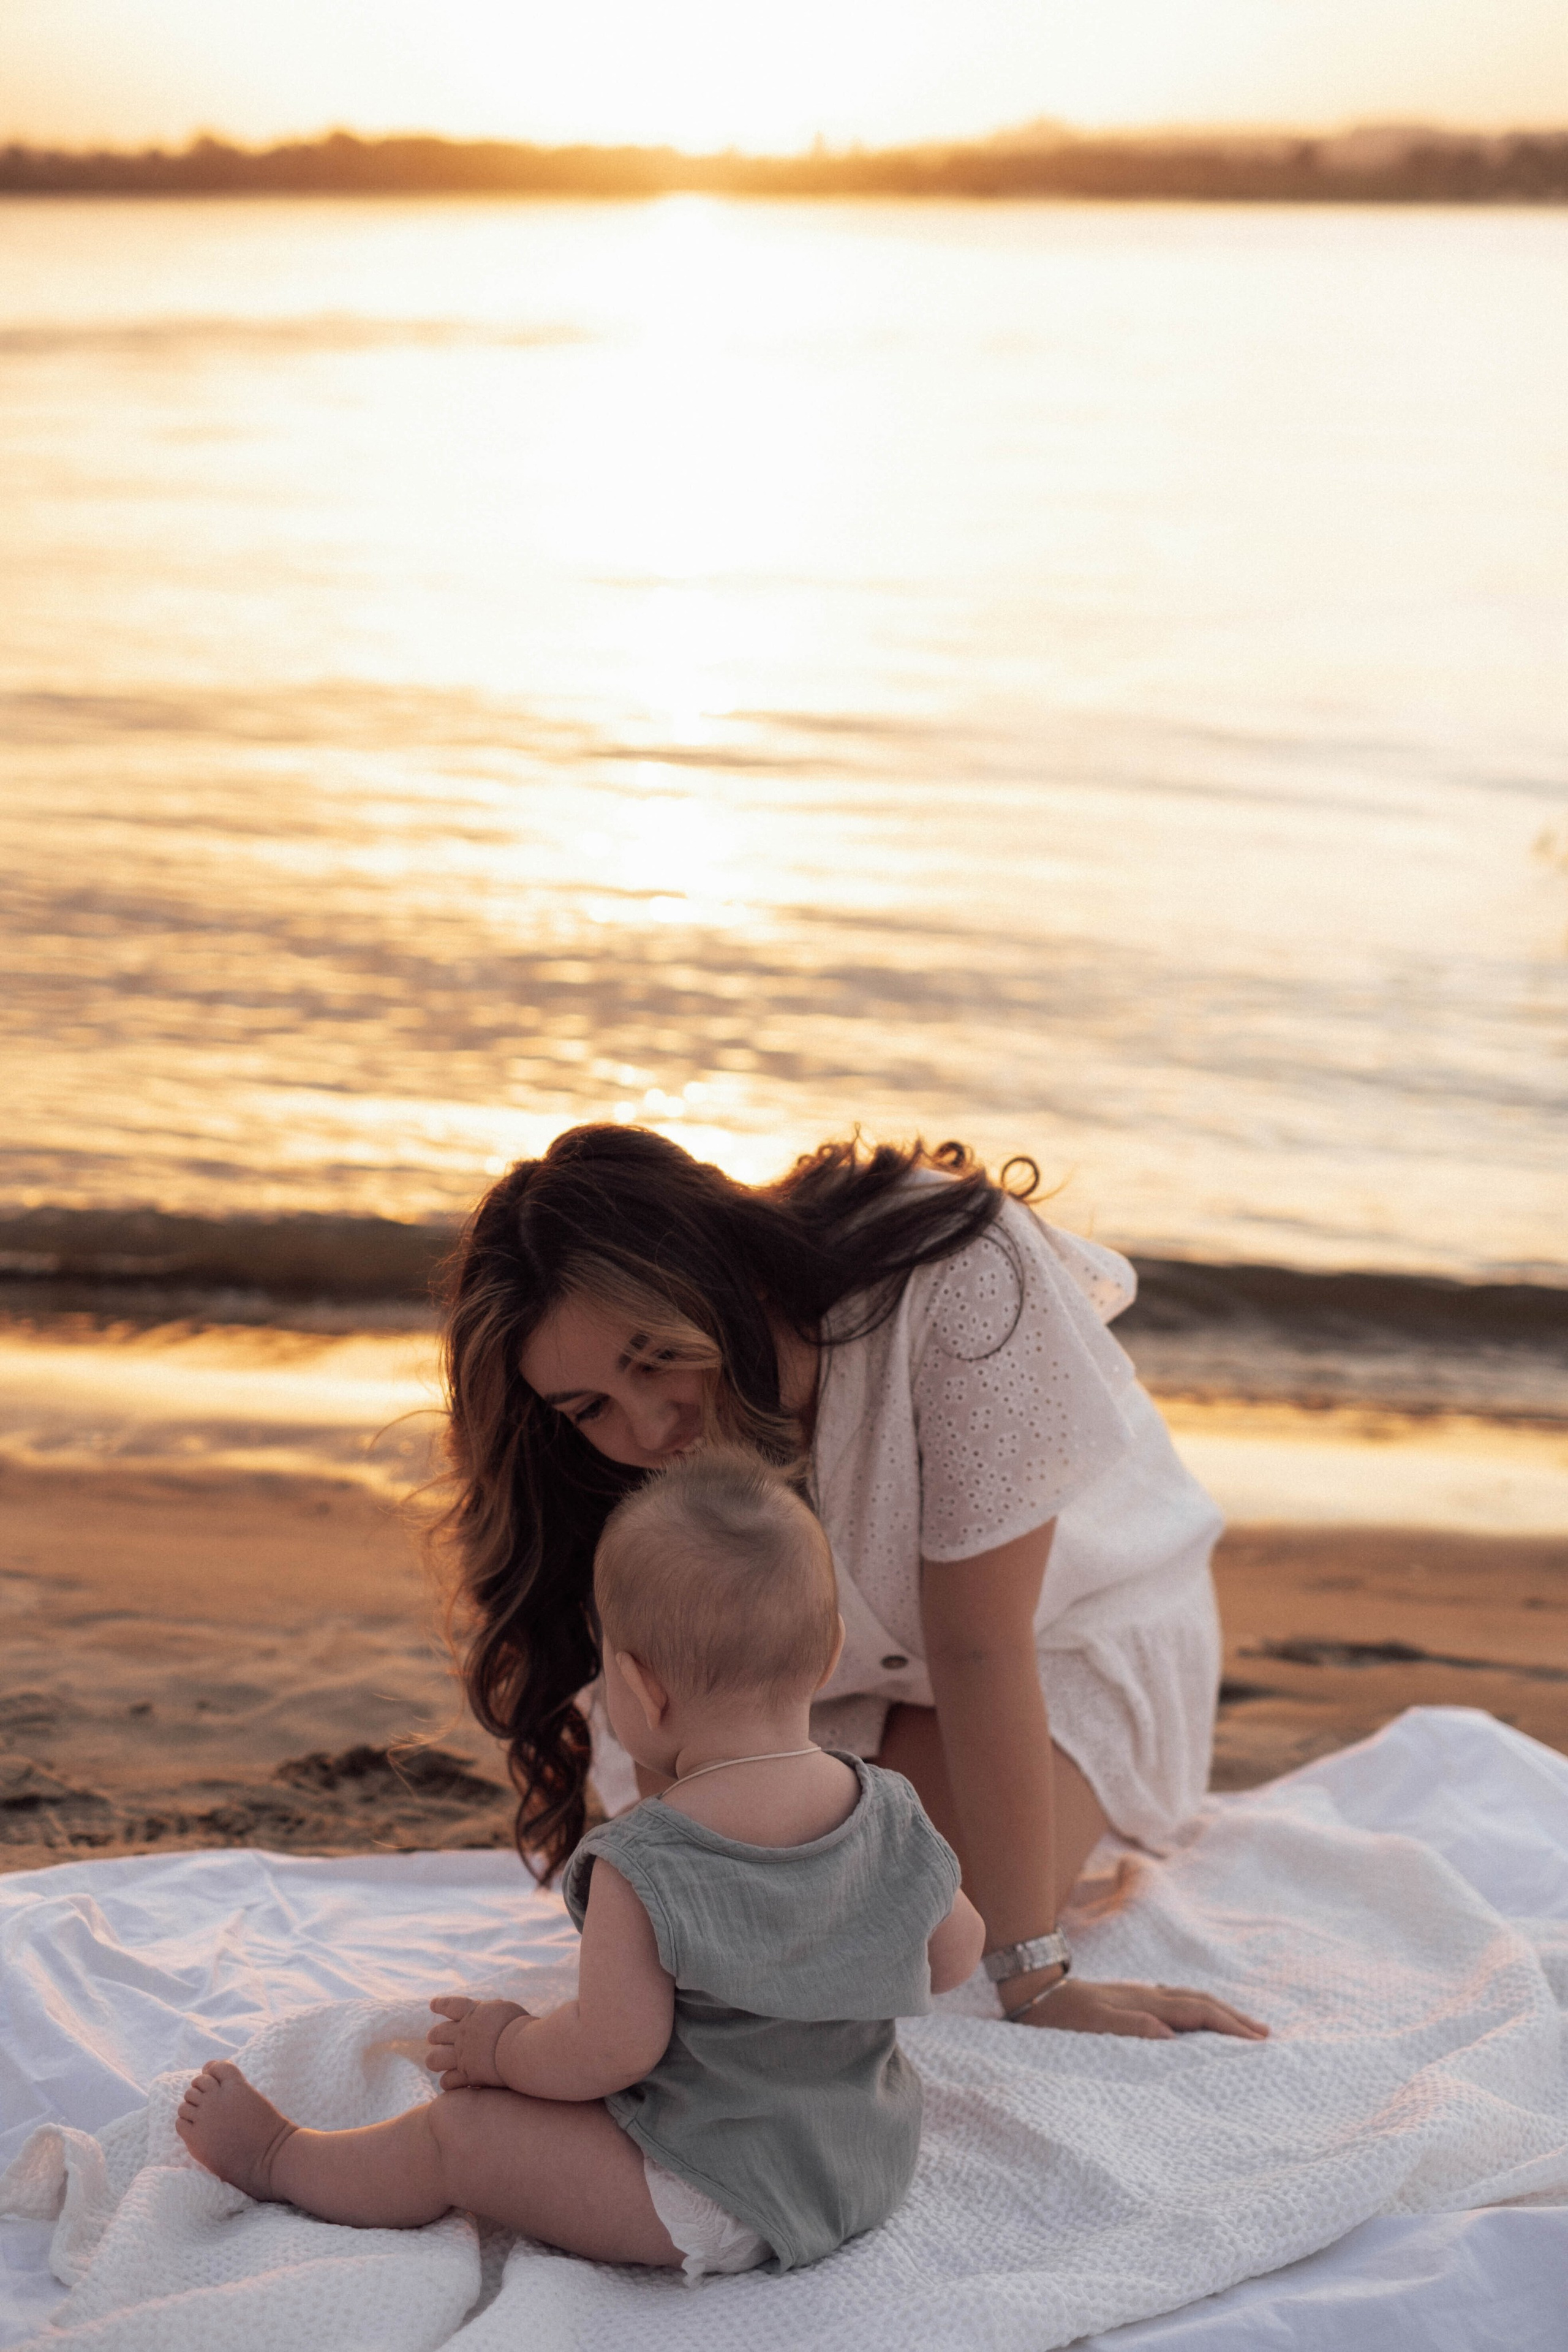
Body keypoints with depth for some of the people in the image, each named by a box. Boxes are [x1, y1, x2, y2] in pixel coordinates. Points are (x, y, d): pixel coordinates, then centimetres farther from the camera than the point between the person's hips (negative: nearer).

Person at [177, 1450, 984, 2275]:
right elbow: (956, 1954, 4)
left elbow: (612, 2052, -24)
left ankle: (280, 2160, 29)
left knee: (453, 2133, 6)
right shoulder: (888, 1814, -10)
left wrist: (502, 2047, -4)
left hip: (715, 2207, -7)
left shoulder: (644, 1867, -28)